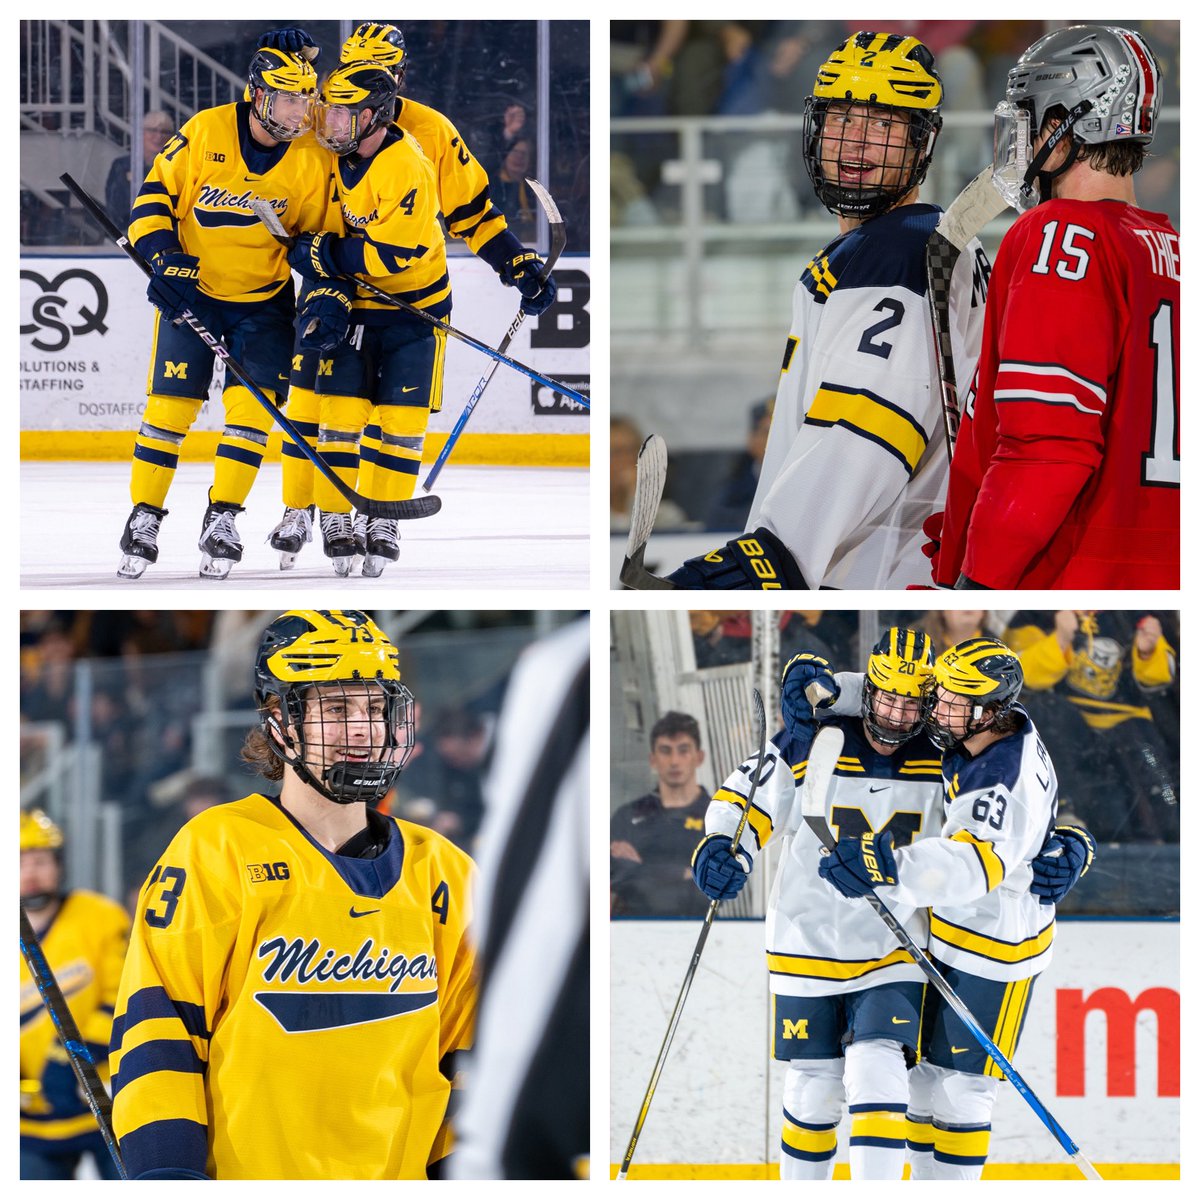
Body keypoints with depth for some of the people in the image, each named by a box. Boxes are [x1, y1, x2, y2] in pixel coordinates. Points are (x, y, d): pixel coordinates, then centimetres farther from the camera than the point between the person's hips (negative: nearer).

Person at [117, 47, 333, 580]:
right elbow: (154, 194, -8)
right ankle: (145, 517, 9)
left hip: (264, 299, 1)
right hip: (190, 289, -1)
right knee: (169, 401, -4)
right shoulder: (206, 132, -14)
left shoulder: (311, 161, -8)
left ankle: (222, 518, 2)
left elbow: (317, 236, 4)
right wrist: (163, 259, -18)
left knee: (254, 402, -11)